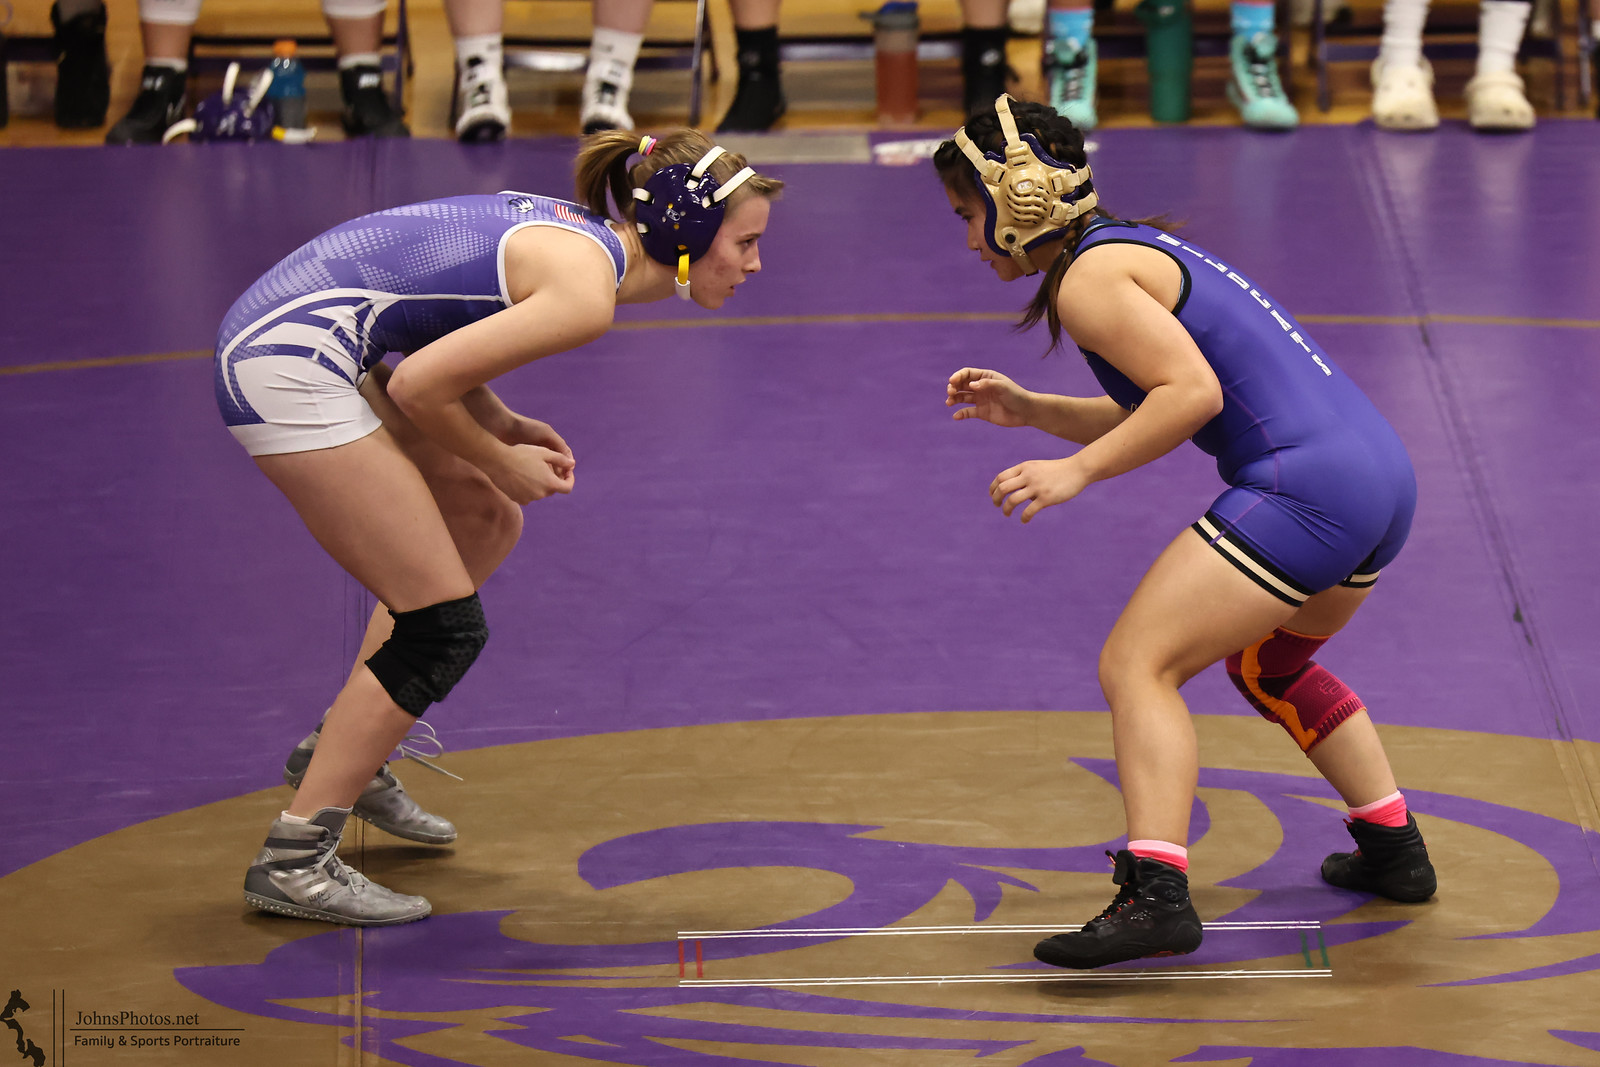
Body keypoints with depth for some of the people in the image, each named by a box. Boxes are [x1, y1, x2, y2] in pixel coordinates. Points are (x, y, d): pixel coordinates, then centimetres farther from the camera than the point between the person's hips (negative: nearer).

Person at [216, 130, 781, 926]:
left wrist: (507, 428, 9)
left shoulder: (580, 236, 13)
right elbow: (419, 383, -17)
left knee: (485, 522, 23)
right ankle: (293, 861, -2)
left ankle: (343, 753, 29)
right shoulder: (586, 289, -16)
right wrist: (499, 462, -1)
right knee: (445, 629, -5)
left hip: (293, 342, 10)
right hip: (289, 366, -10)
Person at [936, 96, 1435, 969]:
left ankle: (1156, 894, -25)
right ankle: (1393, 848, 37)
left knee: (1136, 665, -12)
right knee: (1268, 664, 33)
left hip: (1303, 487, -10)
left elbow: (1194, 392, -19)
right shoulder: (1135, 251, 23)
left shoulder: (1089, 279, -8)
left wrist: (1077, 470, -18)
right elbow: (1152, 418, 26)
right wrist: (1027, 410, 21)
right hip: (1381, 472, 10)